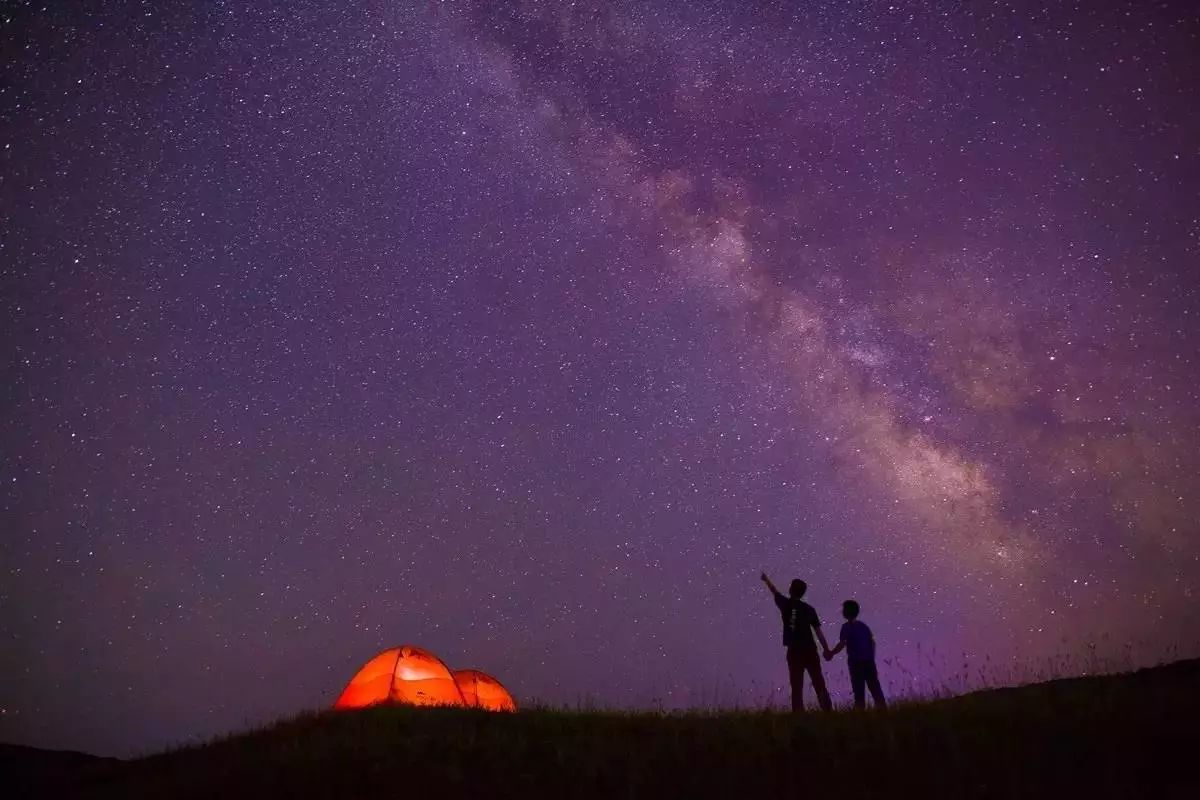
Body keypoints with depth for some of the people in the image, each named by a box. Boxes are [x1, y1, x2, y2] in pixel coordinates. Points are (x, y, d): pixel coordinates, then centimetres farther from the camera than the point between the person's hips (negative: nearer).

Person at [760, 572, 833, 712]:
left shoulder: (785, 604, 1)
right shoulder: (809, 609, 2)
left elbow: (774, 591, 20)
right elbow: (818, 631, 0)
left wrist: (766, 579, 38)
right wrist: (826, 649, 4)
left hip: (794, 651, 0)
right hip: (809, 650, 0)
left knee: (796, 686, 3)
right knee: (819, 683, 4)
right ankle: (827, 710, -1)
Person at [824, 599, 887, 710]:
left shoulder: (847, 626, -6)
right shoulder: (863, 625, 13)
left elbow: (842, 644, -16)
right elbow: (872, 642, 15)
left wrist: (831, 654, -4)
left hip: (856, 662, -6)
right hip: (869, 661, 6)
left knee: (859, 692, -1)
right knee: (875, 689, 10)